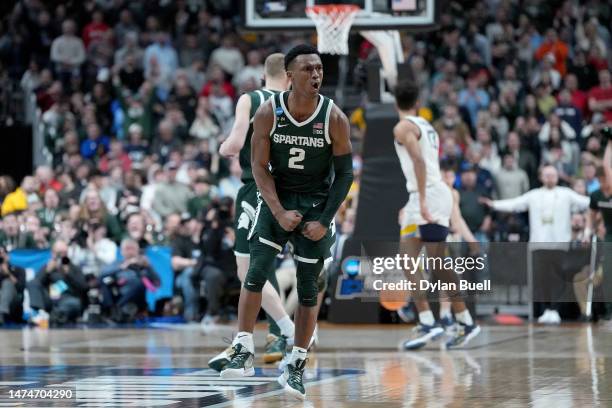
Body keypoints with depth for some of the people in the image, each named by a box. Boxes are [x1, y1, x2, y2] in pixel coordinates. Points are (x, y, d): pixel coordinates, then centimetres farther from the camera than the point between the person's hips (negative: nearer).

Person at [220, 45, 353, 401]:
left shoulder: (334, 118, -13)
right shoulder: (269, 113, -12)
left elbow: (345, 174, -6)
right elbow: (259, 166, -7)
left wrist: (324, 221, -12)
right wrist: (279, 213, -16)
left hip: (316, 206, 0)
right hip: (276, 199, 1)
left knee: (309, 289, 1)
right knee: (256, 273, -11)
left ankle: (296, 366, 9)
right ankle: (244, 352, -1)